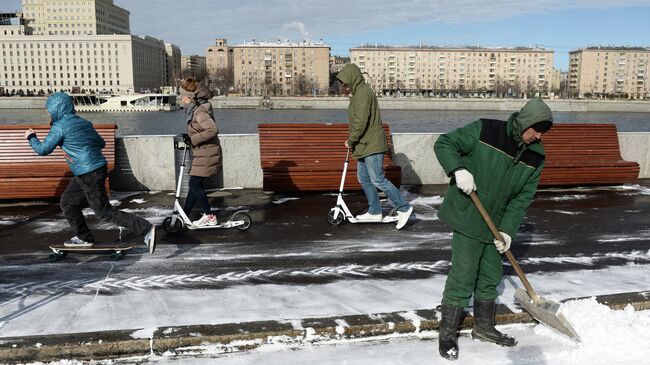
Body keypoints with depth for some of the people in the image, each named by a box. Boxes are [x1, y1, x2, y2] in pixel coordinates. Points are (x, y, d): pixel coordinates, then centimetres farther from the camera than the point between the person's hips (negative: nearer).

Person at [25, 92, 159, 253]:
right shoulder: (83, 122, 13)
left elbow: (43, 149, -7)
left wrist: (31, 137, 11)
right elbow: (101, 143, 19)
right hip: (98, 167, 9)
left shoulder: (60, 126, -11)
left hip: (89, 175, -9)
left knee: (105, 212, -3)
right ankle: (84, 238, 28)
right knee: (67, 202, 20)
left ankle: (146, 229, -9)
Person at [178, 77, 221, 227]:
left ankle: (209, 217, 4)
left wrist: (193, 139, -26)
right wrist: (190, 137, 9)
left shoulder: (200, 112, -20)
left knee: (195, 184, -5)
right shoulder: (196, 109, 12)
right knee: (195, 184, 14)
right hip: (202, 153, 10)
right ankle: (184, 215, 23)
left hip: (206, 154, -10)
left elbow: (213, 130, -32)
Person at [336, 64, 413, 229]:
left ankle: (403, 208, -2)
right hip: (364, 145, 11)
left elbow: (360, 121, -22)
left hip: (372, 145, -11)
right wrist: (352, 139, 11)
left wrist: (351, 140, -12)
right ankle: (375, 212, 22)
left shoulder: (363, 93, -16)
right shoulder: (358, 92, 18)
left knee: (377, 180, -10)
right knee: (363, 178, 13)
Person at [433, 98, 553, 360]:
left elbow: (523, 196, 1)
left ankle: (483, 327, 37)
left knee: (491, 277, 17)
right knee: (462, 278, -4)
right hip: (467, 218, -6)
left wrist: (507, 229, -7)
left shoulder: (536, 157, 0)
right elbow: (444, 144, -10)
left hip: (495, 224, 6)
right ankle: (447, 334, 12)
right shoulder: (484, 131, -15)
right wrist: (458, 169, -28)